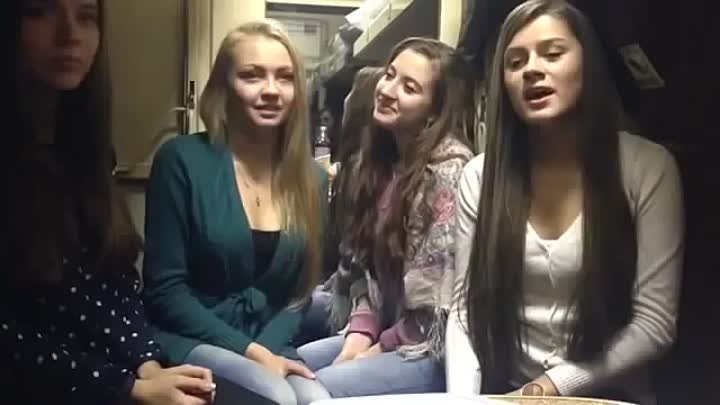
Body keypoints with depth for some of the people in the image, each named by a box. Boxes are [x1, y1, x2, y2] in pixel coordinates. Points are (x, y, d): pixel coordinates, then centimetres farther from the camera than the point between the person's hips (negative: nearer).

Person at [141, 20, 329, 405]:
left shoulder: (311, 179, 4)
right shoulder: (182, 160, -9)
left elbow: (299, 291, 6)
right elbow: (165, 290, -9)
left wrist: (266, 348, -13)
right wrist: (249, 352, -15)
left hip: (268, 343, 4)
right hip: (188, 340, -3)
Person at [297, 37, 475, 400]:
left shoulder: (450, 170, -19)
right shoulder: (378, 160, 7)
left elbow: (442, 296, -21)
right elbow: (363, 262, 9)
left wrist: (382, 346, -10)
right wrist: (359, 334, -5)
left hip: (434, 350, -7)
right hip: (380, 334, 8)